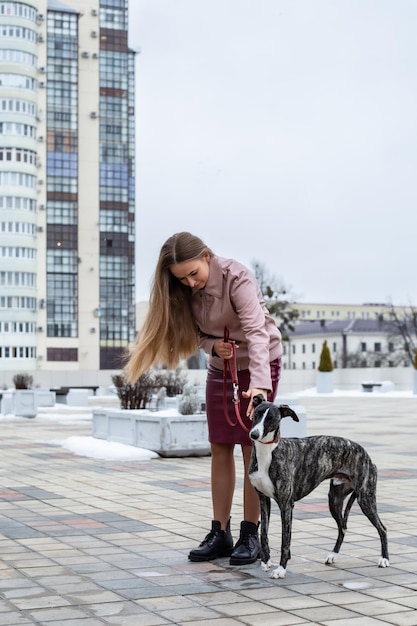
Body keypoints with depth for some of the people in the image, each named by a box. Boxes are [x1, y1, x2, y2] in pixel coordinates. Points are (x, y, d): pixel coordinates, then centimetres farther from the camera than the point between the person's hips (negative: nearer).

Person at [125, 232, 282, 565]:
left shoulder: (237, 279, -28)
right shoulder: (186, 292, -8)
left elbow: (256, 331, -38)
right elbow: (197, 332, 2)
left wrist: (259, 385, -50)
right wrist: (213, 346, -22)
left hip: (259, 362, -6)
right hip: (221, 366, 6)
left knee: (252, 449, -5)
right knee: (220, 449, 4)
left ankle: (250, 535, 3)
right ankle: (220, 533, 10)